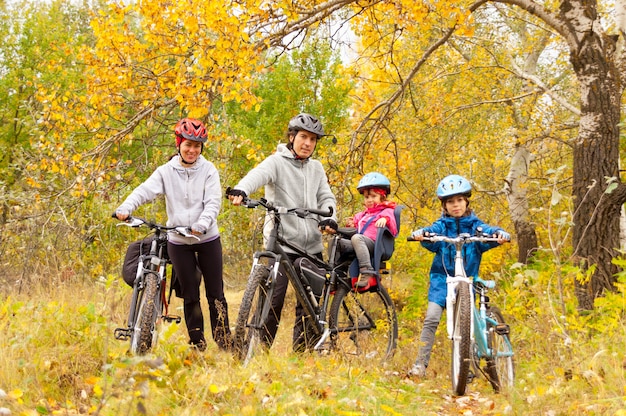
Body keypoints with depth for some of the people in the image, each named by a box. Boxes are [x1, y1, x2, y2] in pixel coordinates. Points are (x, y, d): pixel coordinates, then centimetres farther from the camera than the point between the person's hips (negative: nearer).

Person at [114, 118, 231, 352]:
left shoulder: (208, 170, -3)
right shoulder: (166, 172, 0)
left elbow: (213, 202, -12)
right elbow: (145, 191, -14)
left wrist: (202, 224, -31)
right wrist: (125, 208, -33)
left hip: (207, 239, -1)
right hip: (179, 242, 1)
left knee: (215, 293, 2)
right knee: (190, 296, 6)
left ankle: (224, 342, 11)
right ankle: (197, 344, 14)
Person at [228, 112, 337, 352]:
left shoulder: (316, 168, 16)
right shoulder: (277, 162, -2)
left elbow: (326, 197, 12)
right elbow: (258, 175, -21)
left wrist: (329, 218, -11)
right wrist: (241, 190, -44)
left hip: (311, 245, 5)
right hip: (281, 242, -5)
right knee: (273, 300, -13)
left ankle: (301, 353, 16)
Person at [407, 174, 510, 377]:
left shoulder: (474, 226, 4)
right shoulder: (442, 225, 3)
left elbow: (488, 232, -14)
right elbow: (431, 232, -17)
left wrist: (500, 234, -36)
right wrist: (420, 233, -39)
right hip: (442, 278, -1)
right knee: (431, 319, -13)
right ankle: (421, 363, -8)